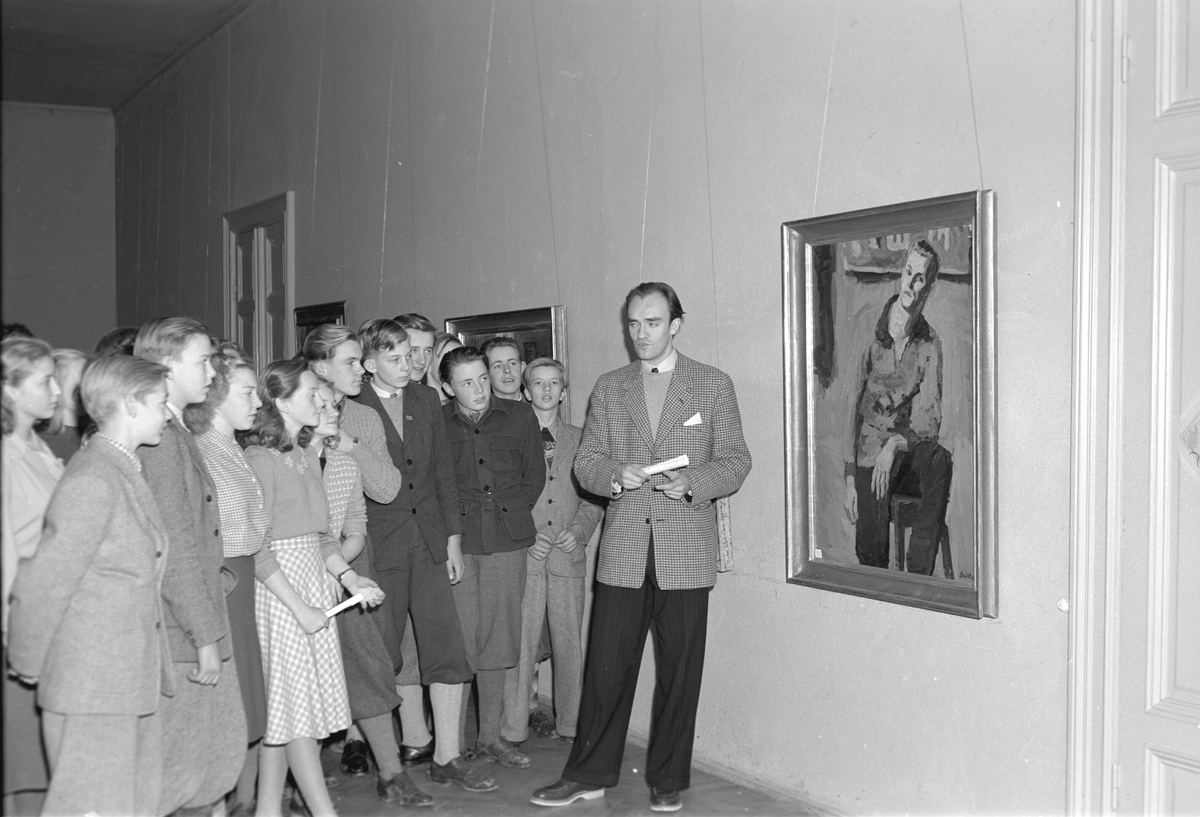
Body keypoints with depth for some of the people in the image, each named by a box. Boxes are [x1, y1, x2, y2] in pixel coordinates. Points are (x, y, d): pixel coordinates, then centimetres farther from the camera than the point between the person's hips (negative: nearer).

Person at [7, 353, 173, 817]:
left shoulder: (128, 472, 11)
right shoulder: (92, 481, -18)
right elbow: (43, 583, -15)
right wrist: (27, 665, -4)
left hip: (135, 681, 9)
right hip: (91, 687, -9)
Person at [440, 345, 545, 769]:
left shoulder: (520, 416, 7)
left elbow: (534, 473, 14)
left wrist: (512, 513, 9)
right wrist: (448, 525, 0)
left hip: (507, 539, 2)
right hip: (455, 541, -2)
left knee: (496, 638, 7)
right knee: (457, 640, -3)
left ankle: (491, 735, 18)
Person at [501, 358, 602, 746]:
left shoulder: (579, 439, 11)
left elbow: (593, 497, 12)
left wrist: (578, 530, -4)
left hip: (568, 555, 2)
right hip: (522, 555, -2)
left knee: (570, 643, 5)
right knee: (519, 642, -2)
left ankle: (569, 724, 16)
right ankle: (514, 728, 7)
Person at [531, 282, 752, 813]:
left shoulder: (714, 385, 6)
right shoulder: (608, 388, 12)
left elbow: (735, 461, 4)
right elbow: (585, 462, 10)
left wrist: (694, 483, -15)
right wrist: (615, 475, -12)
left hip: (686, 552, -1)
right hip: (623, 552, 2)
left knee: (678, 671, 5)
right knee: (606, 666, 3)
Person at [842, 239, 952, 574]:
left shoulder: (930, 344, 2)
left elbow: (930, 416, -4)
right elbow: (853, 408, -2)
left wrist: (895, 444, -25)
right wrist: (850, 478, -5)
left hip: (909, 450, 1)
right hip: (870, 455, -1)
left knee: (939, 460, -33)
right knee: (870, 550, -16)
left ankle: (919, 576, -28)